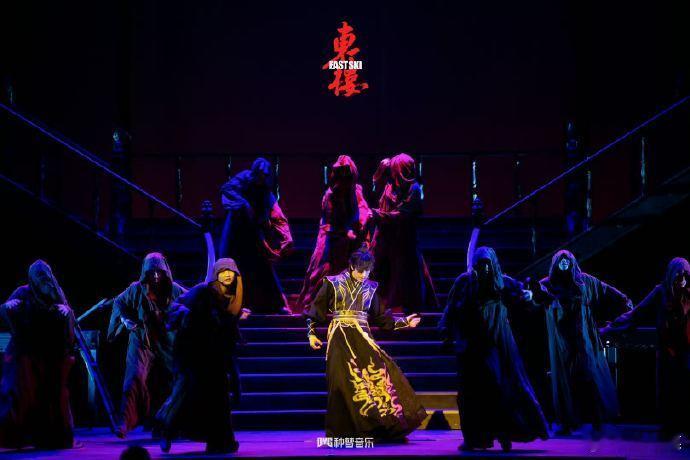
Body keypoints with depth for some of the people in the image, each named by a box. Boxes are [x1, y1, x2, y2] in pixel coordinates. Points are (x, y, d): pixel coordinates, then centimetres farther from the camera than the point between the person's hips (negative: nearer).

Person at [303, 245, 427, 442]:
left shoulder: (370, 288, 12)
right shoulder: (333, 283, 3)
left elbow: (379, 317, 19)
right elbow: (317, 309, 5)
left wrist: (404, 322, 13)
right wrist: (311, 333, -1)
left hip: (362, 338, 3)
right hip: (340, 339, -3)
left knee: (379, 371, -14)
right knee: (344, 382, -7)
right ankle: (343, 431, 1)